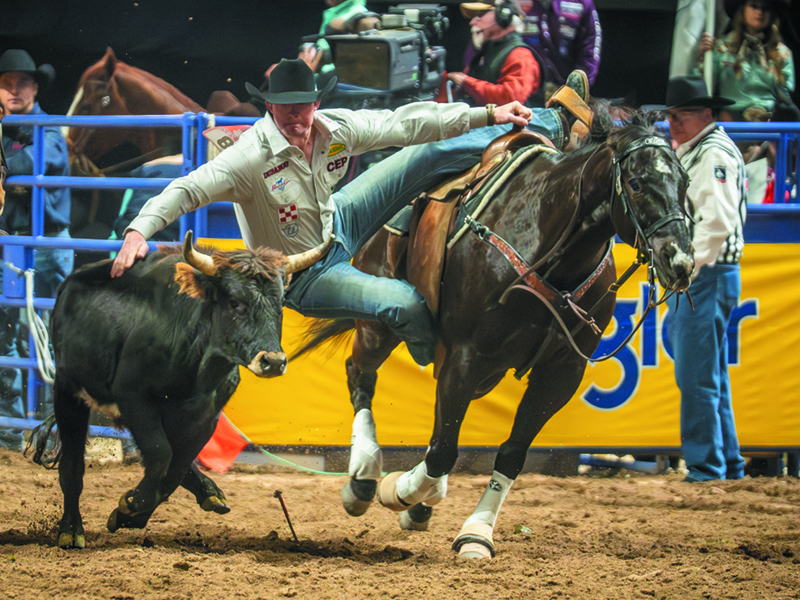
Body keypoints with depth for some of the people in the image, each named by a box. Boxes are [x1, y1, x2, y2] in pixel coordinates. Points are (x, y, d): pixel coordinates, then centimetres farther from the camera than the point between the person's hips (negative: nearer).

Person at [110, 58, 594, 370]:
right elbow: (188, 190, -37)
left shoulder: (335, 129, -15)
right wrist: (140, 230, -53)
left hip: (335, 225, 6)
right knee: (406, 303, -28)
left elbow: (405, 122, -7)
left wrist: (487, 114, -5)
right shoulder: (254, 156, -33)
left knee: (435, 154, 2)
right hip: (305, 278, -6)